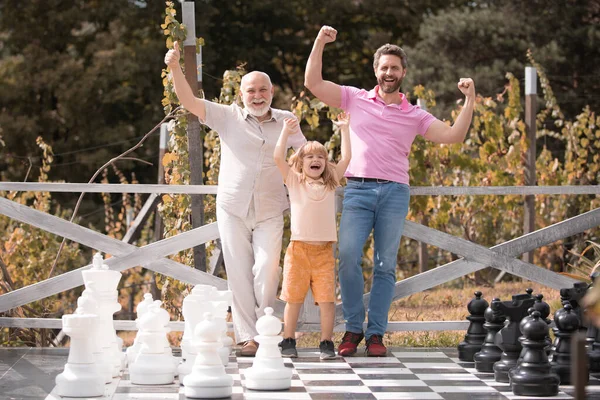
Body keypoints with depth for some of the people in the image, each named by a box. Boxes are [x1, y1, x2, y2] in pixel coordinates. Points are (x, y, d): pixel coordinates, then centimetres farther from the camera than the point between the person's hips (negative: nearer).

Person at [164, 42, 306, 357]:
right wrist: (175, 68, -19)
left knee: (267, 272, -11)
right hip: (233, 208, 0)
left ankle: (265, 333, 1)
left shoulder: (285, 121, 8)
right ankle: (246, 336, 5)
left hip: (270, 210, 0)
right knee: (239, 274, 0)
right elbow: (189, 102, -7)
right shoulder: (228, 117, 2)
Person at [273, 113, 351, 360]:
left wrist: (344, 129, 6)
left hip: (324, 250, 1)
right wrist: (286, 131, -5)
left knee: (327, 298, -4)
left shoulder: (330, 183, 13)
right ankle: (288, 341, 11)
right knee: (293, 298, 2)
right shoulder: (294, 181, 8)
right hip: (299, 247, -1)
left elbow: (346, 157, 7)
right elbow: (278, 157, -3)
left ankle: (326, 343, 3)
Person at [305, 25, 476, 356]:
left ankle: (376, 333, 5)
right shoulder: (356, 99, 13)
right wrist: (319, 43, 3)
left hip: (394, 192, 1)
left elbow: (453, 136, 5)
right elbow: (313, 83, 9)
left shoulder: (414, 115, 13)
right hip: (357, 190, 0)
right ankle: (353, 328, 1)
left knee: (385, 265, 0)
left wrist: (469, 101, -3)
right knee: (348, 258, -12)